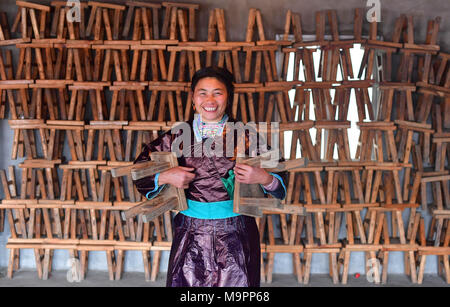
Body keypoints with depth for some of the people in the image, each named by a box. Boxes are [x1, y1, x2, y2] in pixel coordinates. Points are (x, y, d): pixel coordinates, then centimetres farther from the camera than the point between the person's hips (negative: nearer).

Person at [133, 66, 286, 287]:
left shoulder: (245, 136, -2)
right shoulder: (178, 136, 0)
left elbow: (280, 187, 3)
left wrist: (264, 179, -18)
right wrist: (165, 177, -11)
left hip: (236, 236, 0)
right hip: (191, 235, 1)